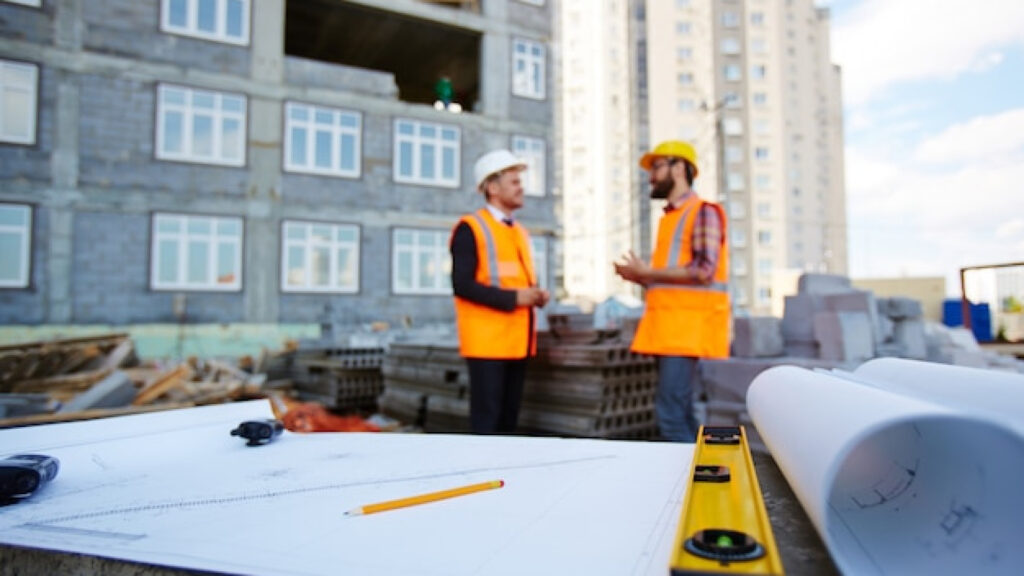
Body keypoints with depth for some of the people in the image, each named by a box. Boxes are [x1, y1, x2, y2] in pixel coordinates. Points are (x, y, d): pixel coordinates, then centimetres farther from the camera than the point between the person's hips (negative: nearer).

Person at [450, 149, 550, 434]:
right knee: (486, 416, -3)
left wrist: (535, 295, 3)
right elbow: (462, 285, -16)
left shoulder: (520, 232, 18)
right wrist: (513, 298, -20)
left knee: (509, 415, 12)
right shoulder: (470, 228, -7)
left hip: (517, 341, 8)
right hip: (487, 342, -7)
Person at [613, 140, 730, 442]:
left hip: (687, 328, -8)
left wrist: (648, 271, -11)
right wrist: (640, 277, 6)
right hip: (667, 328, 8)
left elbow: (703, 271, -17)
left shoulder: (703, 212, -4)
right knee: (681, 413, 10)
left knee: (671, 412, -13)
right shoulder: (670, 217, 21)